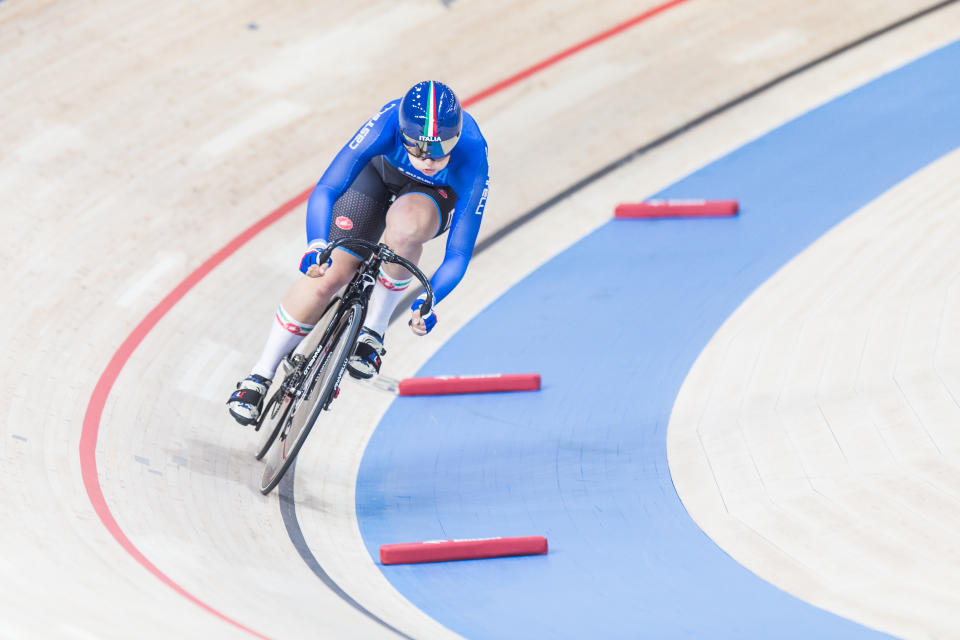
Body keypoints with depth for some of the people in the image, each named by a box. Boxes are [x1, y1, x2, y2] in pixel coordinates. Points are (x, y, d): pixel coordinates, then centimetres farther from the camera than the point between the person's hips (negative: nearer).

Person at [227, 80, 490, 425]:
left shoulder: (472, 161, -38)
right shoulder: (389, 123, -38)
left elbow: (459, 253, -30)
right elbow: (326, 189, -39)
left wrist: (428, 302, -43)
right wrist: (316, 246, -55)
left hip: (436, 195, -1)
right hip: (378, 171, 1)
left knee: (405, 225, -37)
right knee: (328, 273, -15)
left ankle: (373, 330, -16)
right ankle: (260, 375, 3)